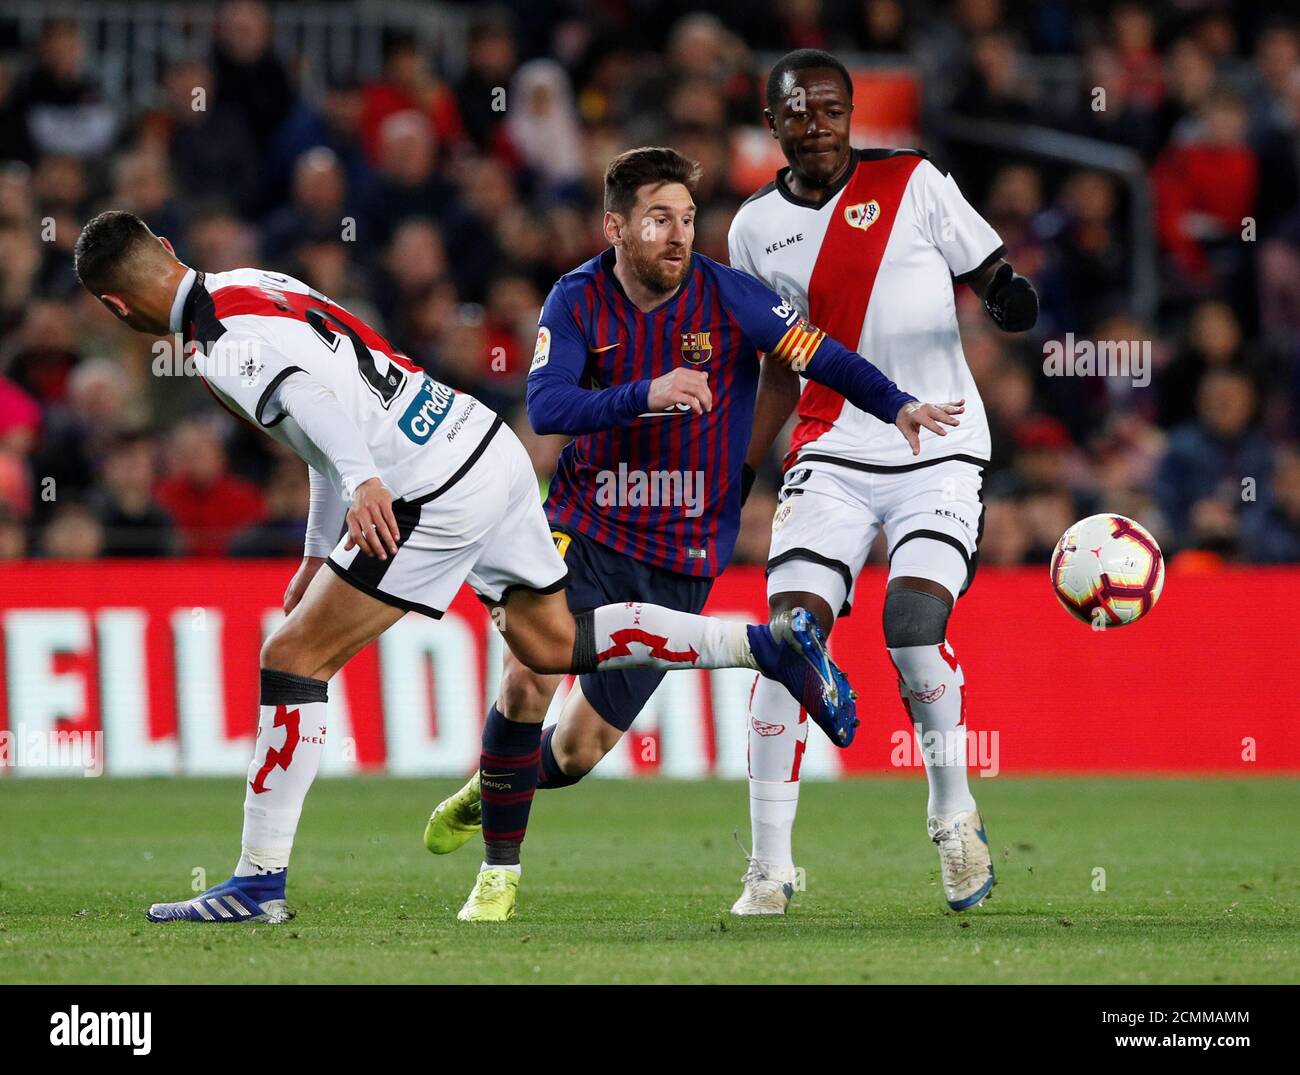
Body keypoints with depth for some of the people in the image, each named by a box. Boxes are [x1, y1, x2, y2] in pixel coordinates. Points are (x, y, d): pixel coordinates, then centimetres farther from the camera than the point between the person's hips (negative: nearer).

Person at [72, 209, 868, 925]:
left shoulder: (227, 346, -12)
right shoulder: (258, 285, 17)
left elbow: (310, 391, -30)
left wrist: (362, 482, -44)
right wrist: (319, 556, 30)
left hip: (441, 497, -9)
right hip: (490, 445, 9)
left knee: (294, 656, -4)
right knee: (550, 643, 23)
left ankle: (260, 882, -2)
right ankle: (770, 644, 19)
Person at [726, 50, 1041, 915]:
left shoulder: (913, 184, -1)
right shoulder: (757, 229, 8)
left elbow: (994, 278, 3)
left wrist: (1012, 297, -21)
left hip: (941, 451, -3)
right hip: (834, 454, 3)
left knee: (914, 623, -21)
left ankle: (954, 812, 5)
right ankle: (770, 866, -4)